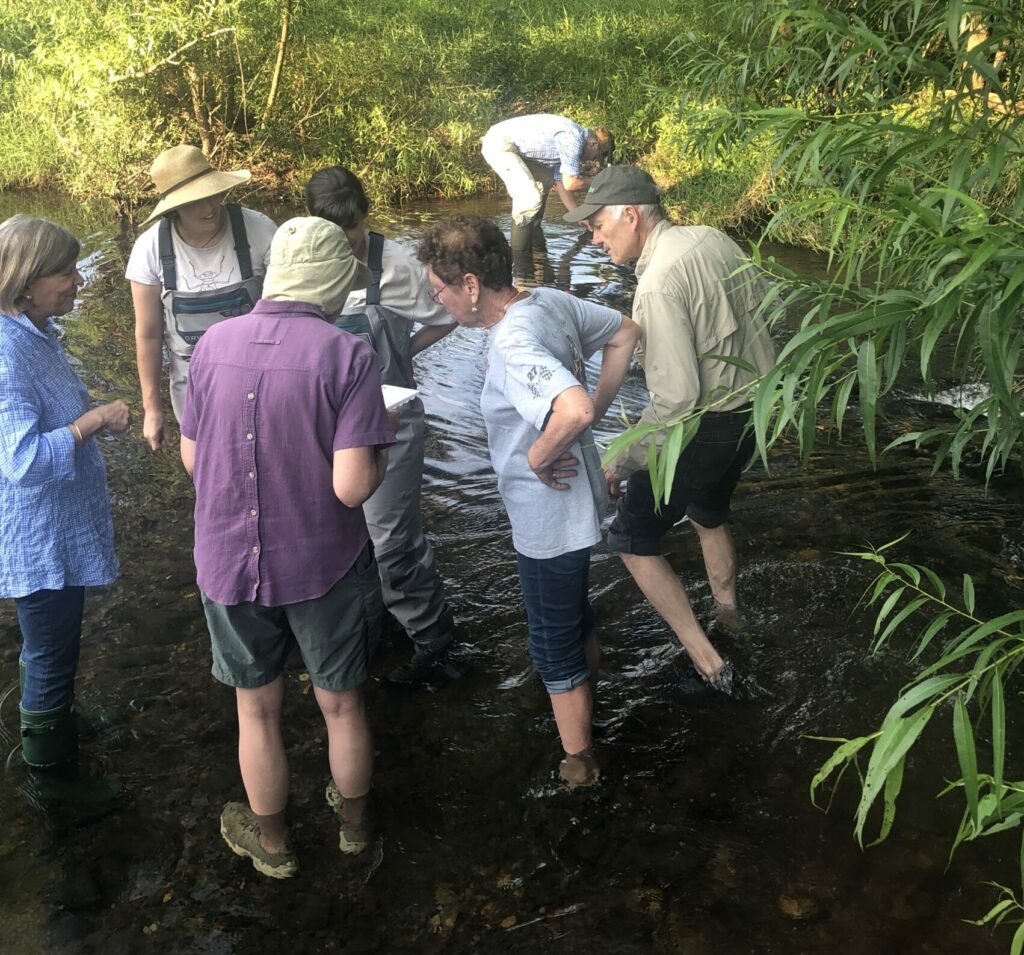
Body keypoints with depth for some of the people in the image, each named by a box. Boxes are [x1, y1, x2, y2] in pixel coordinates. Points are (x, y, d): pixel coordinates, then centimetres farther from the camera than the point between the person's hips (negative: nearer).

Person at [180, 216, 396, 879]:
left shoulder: (214, 344, -6)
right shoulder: (348, 356, -18)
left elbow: (192, 457, 3)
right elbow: (352, 487, -22)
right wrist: (380, 456, -1)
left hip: (230, 562, 3)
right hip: (324, 567, -2)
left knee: (258, 710, 20)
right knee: (342, 704, 21)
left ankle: (271, 841, 40)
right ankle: (354, 820, 43)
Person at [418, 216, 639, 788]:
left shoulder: (513, 346, -31)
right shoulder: (551, 300, -4)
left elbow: (573, 411, -46)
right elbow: (626, 333, 9)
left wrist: (539, 457, -27)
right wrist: (597, 411, 4)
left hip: (549, 521, -9)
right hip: (576, 502, 10)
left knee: (555, 644, 11)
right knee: (578, 618, 29)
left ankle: (578, 766, 30)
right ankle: (587, 716, 53)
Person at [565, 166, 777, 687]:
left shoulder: (658, 284, -26)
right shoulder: (713, 239, 0)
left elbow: (676, 397, -29)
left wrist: (622, 463, -20)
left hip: (706, 426, -9)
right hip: (753, 407, 9)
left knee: (632, 540, 7)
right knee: (709, 513, 32)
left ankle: (707, 661, 6)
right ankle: (728, 614, 52)